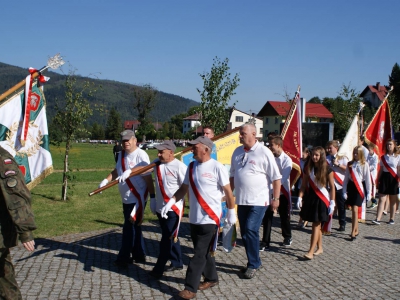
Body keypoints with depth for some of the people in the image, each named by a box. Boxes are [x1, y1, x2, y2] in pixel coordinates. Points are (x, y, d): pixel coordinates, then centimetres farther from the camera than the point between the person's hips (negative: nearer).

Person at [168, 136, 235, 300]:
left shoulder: (216, 167, -12)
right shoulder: (191, 166, 7)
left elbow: (228, 191, -6)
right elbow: (183, 188, 11)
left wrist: (231, 212, -3)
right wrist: (170, 202, -3)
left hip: (210, 219, -6)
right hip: (194, 218, 7)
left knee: (200, 254, -4)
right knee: (204, 252, 17)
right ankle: (211, 278, 33)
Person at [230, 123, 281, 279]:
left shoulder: (264, 152, -10)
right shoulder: (237, 152, 8)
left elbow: (276, 177, -9)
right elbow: (232, 175, 19)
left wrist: (276, 198, -11)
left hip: (259, 201, -6)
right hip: (241, 200, 7)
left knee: (251, 231, -12)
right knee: (245, 233, 10)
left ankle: (253, 264, 3)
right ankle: (254, 262, 26)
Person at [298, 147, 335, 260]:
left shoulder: (327, 169, -6)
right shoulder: (308, 169, 4)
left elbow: (332, 187, -5)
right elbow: (304, 185, 6)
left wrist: (332, 203, -9)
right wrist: (300, 198, -5)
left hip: (322, 200, -4)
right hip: (311, 198, 4)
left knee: (316, 225, -7)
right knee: (317, 225, 11)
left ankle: (311, 252, -11)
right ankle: (319, 248, 25)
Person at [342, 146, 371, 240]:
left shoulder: (364, 165, -4)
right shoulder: (350, 164, 7)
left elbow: (368, 179, -2)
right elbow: (346, 178, 8)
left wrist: (369, 193, -3)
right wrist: (344, 192, 4)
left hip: (360, 188, -4)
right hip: (351, 187, 4)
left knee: (355, 210, -11)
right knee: (354, 210, 11)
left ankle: (353, 233, -9)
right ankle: (356, 230, 23)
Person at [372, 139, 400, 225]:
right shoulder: (383, 157, 8)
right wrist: (378, 181, 9)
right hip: (384, 178, 2)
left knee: (393, 201, 6)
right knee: (382, 199, -4)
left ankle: (392, 219, 17)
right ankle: (378, 219, -10)